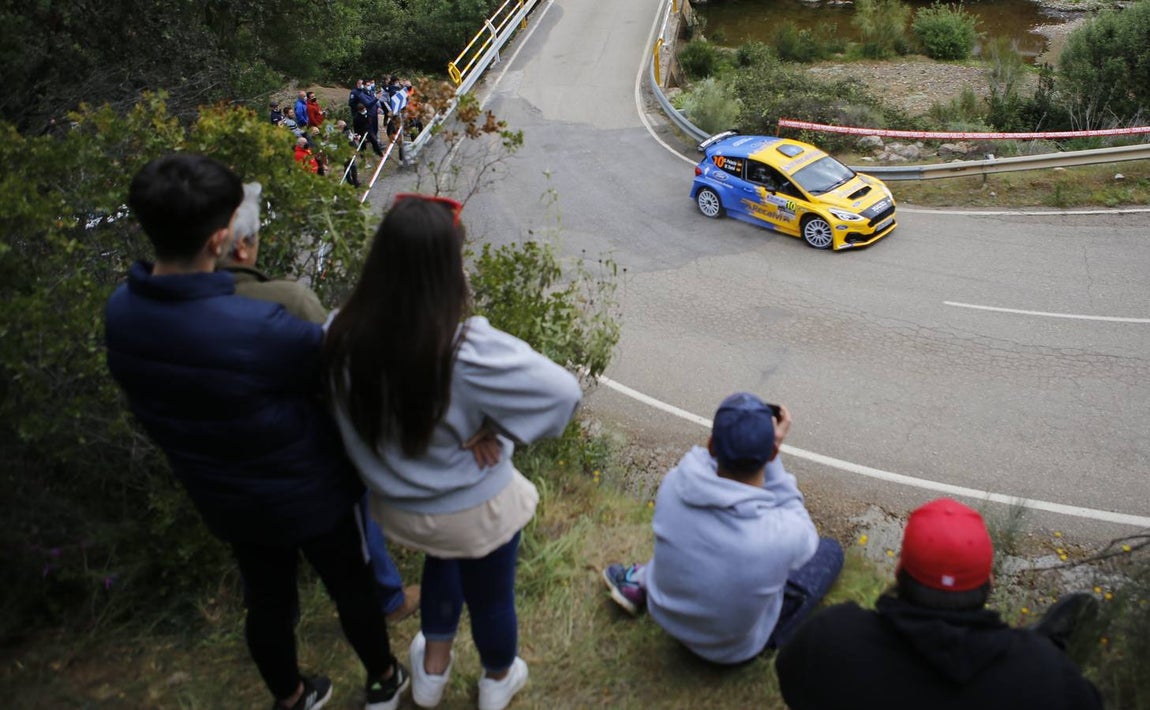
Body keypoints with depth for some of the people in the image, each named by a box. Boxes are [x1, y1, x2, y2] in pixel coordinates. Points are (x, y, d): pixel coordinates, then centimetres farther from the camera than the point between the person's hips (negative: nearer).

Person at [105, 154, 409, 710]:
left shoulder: (121, 311, -16)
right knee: (350, 586, 22)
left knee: (266, 599, 27)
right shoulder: (260, 329, -38)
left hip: (224, 496, 5)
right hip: (307, 490, -5)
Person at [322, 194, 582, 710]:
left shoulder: (343, 337, -21)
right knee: (490, 594, 25)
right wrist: (495, 430, -17)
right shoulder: (468, 349, -35)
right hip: (475, 509, -4)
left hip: (395, 504, 5)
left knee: (442, 559, 37)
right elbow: (562, 391, -31)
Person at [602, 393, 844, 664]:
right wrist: (768, 452, -18)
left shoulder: (674, 485, -27)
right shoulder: (783, 534, -36)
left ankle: (643, 581, 25)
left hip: (665, 616, 3)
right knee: (829, 550, 15)